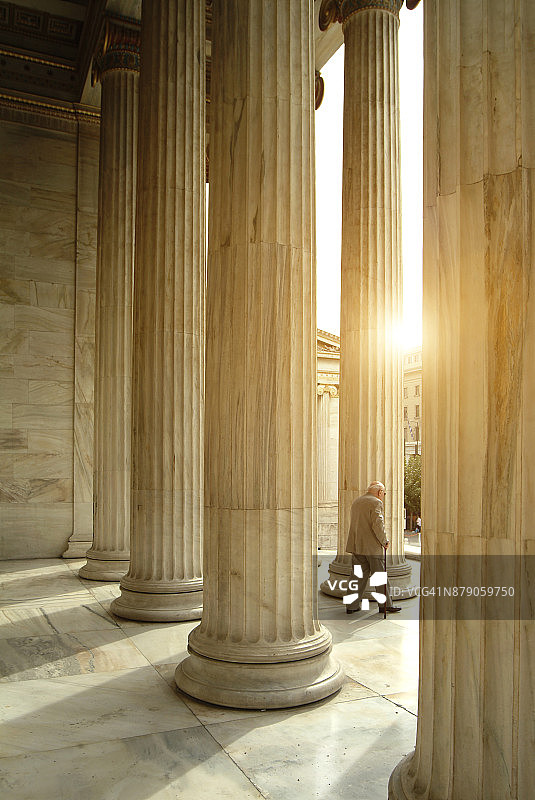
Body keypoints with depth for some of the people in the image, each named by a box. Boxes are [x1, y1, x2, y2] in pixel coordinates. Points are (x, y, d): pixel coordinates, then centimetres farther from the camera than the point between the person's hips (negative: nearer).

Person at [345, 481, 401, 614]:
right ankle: (385, 605, 13)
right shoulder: (376, 503, -11)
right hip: (372, 547, -7)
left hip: (356, 546, 7)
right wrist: (384, 541, -8)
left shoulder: (356, 502, 15)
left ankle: (352, 605, 10)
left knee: (359, 575, 10)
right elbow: (378, 525, -21)